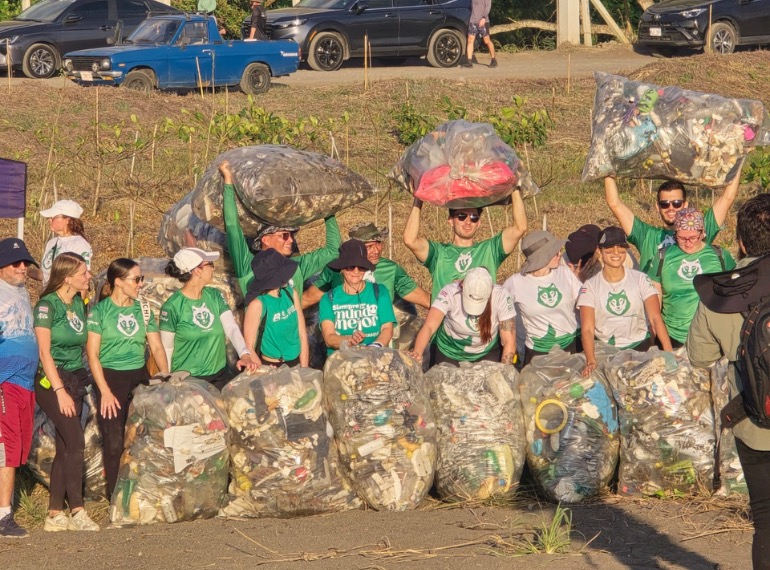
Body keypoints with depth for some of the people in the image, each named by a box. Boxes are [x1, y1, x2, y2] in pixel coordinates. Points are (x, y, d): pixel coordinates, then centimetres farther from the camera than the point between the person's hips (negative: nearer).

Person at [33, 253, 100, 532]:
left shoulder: (80, 304, 10)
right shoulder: (47, 305, -10)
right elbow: (44, 352, -13)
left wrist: (74, 387, 8)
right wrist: (59, 390, -17)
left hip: (76, 380, 7)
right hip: (51, 382, -7)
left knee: (65, 448, 6)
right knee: (75, 441, -15)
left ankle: (55, 514, 9)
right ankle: (77, 510, -14)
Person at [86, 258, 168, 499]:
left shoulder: (143, 309, 8)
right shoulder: (100, 311, -5)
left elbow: (157, 347, 9)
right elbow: (92, 354, -7)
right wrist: (105, 392, -14)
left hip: (140, 377, 4)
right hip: (111, 377, -4)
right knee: (114, 443, -3)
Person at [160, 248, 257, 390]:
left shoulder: (215, 296, 3)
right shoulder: (172, 306, -12)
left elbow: (232, 327, -9)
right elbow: (167, 349, -5)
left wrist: (245, 354, -25)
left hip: (220, 375, 5)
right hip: (188, 380, -5)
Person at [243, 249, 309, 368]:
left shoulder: (291, 294, -2)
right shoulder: (258, 304, -17)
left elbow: (302, 335, 2)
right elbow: (249, 348, -13)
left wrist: (304, 370, -2)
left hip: (297, 363, 5)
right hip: (272, 367, -5)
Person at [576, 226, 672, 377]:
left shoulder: (641, 280, 0)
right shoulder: (590, 286, -1)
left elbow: (655, 318, -10)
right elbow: (587, 329, -11)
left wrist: (669, 353, -25)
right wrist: (591, 361, -29)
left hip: (640, 347, 0)